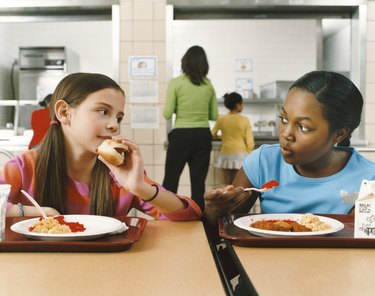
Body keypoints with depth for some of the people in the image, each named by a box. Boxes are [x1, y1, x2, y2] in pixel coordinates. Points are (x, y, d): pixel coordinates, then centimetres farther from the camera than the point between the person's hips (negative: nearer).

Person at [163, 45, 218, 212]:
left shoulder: (175, 83, -6)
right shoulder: (208, 85, 5)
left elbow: (167, 114, -8)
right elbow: (214, 115, 9)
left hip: (181, 136, -3)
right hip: (203, 136, 3)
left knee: (170, 181, 8)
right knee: (198, 184, 7)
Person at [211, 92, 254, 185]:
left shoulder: (221, 119, 0)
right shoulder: (245, 120, -7)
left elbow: (212, 135, 12)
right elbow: (250, 142, -7)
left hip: (225, 154, 2)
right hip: (240, 155, -2)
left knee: (226, 185, 8)